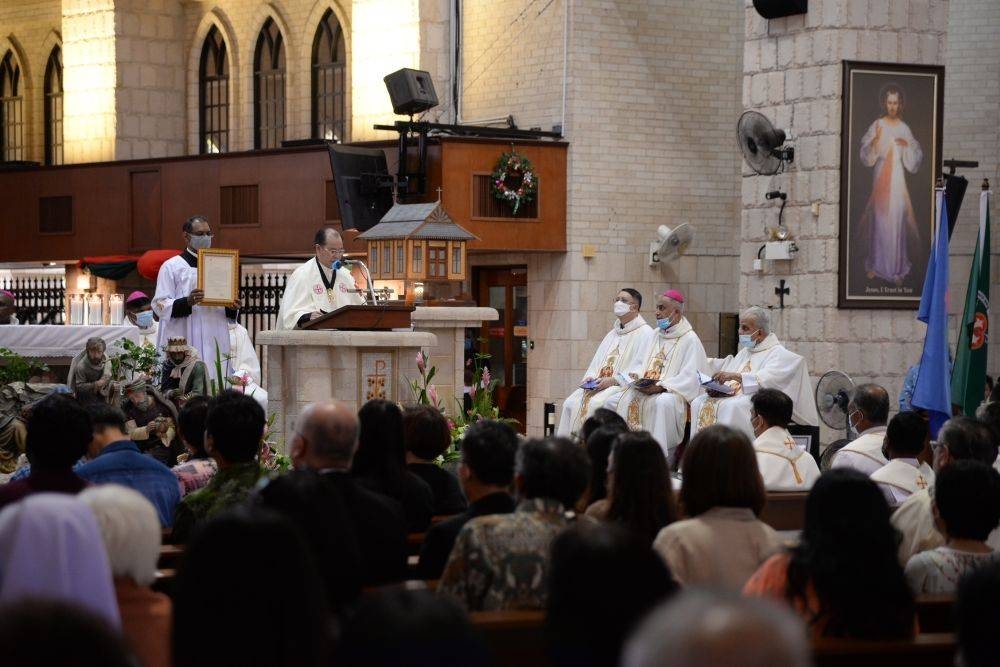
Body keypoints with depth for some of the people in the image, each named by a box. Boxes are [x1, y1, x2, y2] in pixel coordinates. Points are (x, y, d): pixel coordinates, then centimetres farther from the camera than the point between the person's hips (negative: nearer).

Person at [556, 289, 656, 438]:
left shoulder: (646, 334, -2)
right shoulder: (612, 334, 24)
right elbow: (597, 363, 24)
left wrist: (613, 380, -18)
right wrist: (590, 377, 1)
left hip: (624, 387, -7)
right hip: (599, 385, 7)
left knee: (594, 403, -32)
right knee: (570, 403, -16)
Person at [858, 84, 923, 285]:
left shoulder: (904, 128, 3)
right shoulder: (877, 125, -1)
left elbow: (916, 157, 5)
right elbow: (866, 155, -6)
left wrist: (907, 145, -14)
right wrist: (875, 140, -23)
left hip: (898, 178, 1)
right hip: (880, 175, -1)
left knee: (897, 220, 0)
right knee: (878, 219, 3)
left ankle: (897, 268, 9)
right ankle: (876, 265, 16)